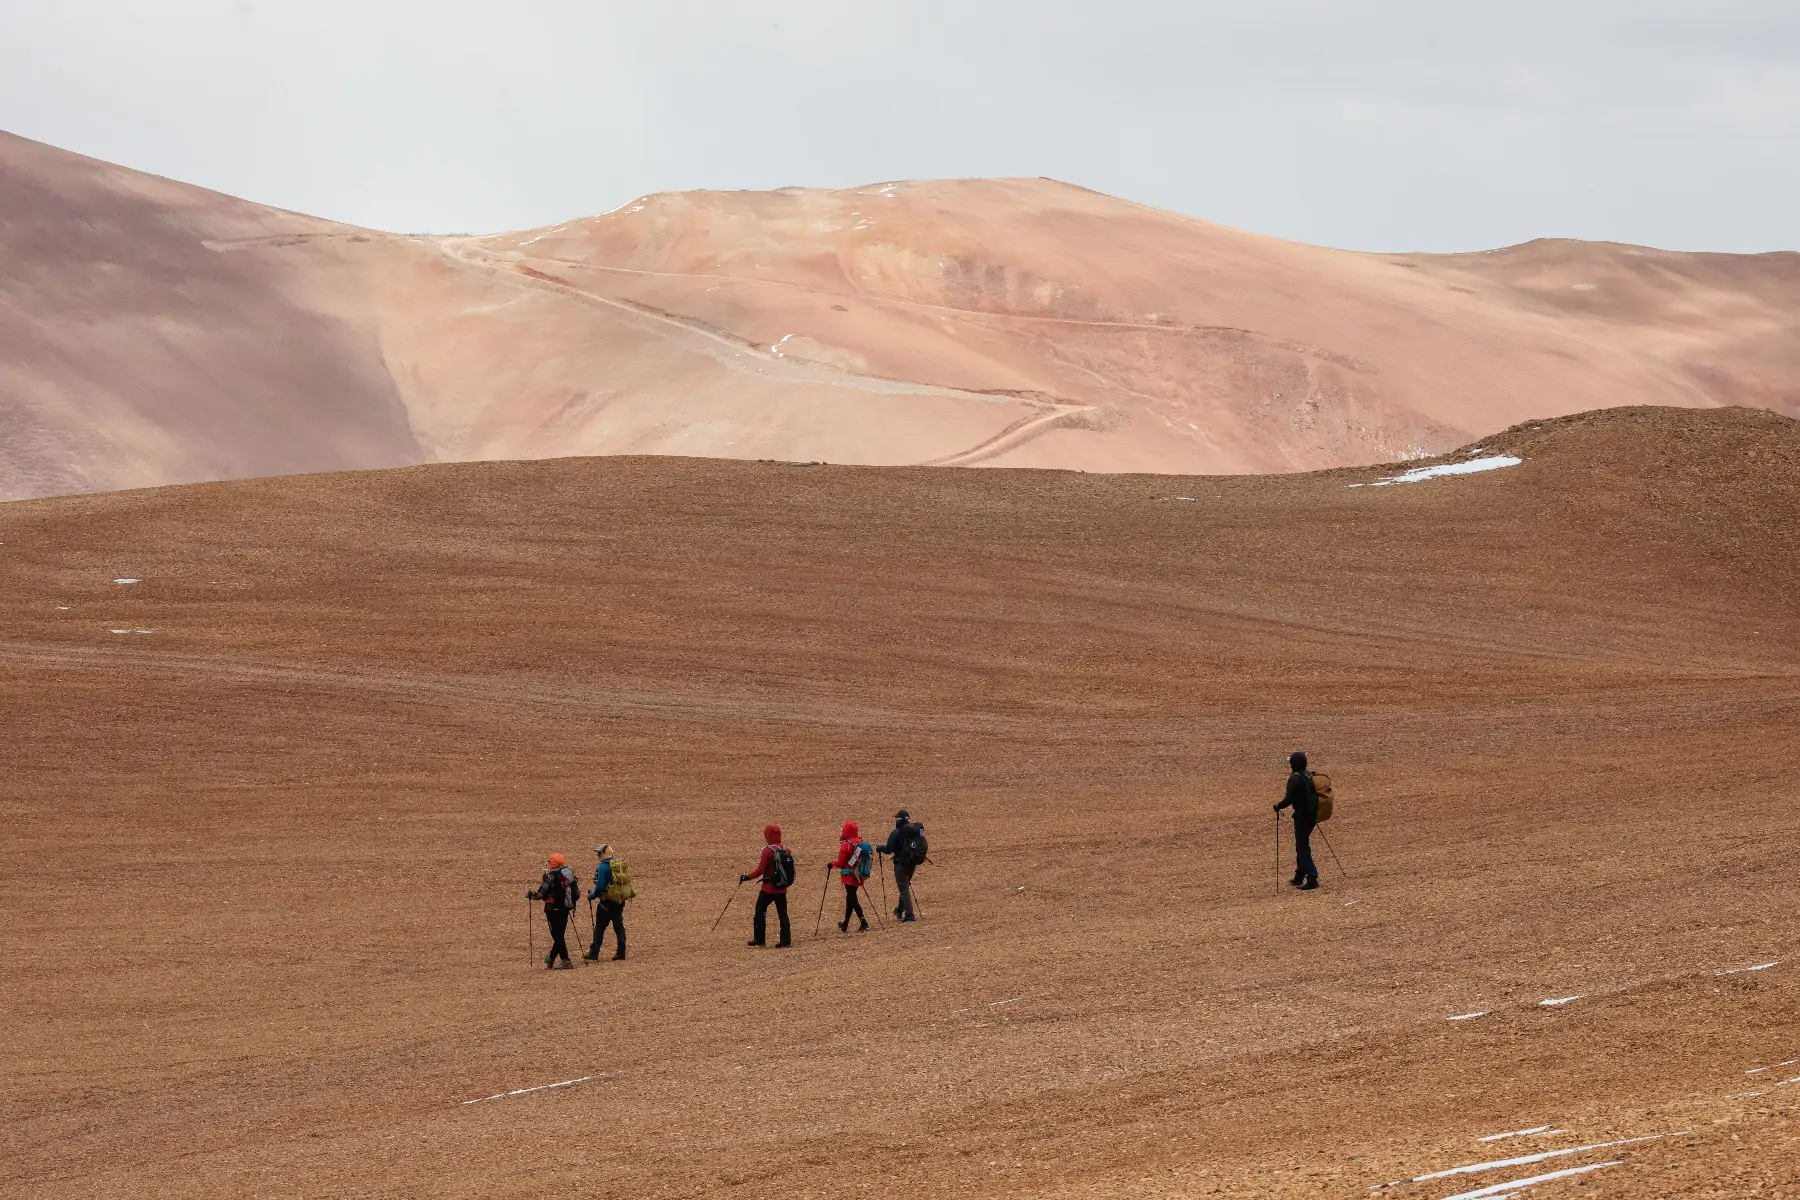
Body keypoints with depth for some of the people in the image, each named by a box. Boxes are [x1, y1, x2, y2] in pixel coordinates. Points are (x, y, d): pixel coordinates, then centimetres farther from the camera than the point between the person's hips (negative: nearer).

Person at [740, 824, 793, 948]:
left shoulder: (768, 851, -15)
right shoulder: (787, 851, 3)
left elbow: (760, 870, -15)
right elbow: (788, 870, 11)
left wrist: (747, 877, -2)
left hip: (769, 888, -5)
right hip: (782, 889, 5)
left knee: (760, 912, 8)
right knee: (782, 914, 9)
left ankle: (759, 939, 10)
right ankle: (786, 941, 5)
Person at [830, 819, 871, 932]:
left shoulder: (846, 845, -16)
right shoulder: (861, 843, 4)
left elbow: (840, 863, -12)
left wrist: (832, 864, 7)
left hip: (849, 876, -7)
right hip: (859, 876, 7)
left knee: (852, 899, -4)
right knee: (851, 898, 17)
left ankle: (864, 924, -16)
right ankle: (845, 925, 27)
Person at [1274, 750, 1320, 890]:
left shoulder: (1295, 779, -18)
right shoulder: (1309, 775, 7)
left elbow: (1289, 799, -20)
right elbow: (1314, 795, 15)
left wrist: (1278, 807, -2)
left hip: (1302, 816, -8)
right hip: (1312, 814, 8)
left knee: (1302, 847, -3)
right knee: (1302, 845, 20)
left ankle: (1312, 878, -8)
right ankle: (1299, 877, 28)